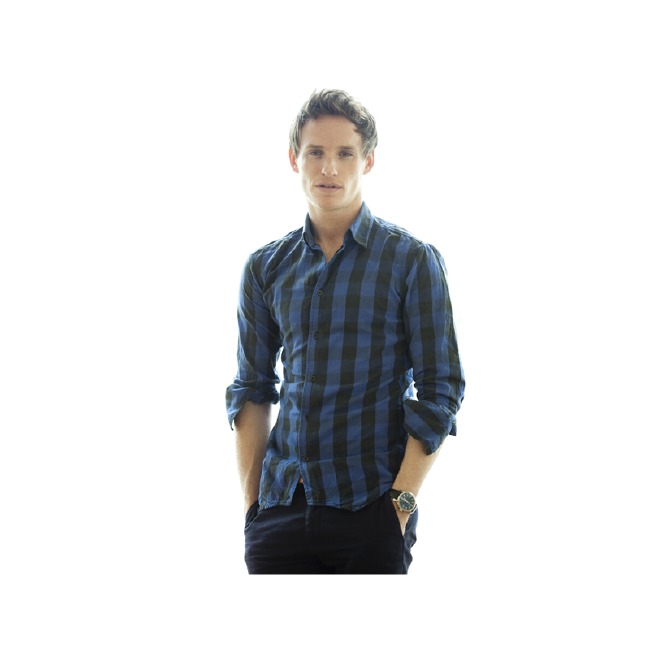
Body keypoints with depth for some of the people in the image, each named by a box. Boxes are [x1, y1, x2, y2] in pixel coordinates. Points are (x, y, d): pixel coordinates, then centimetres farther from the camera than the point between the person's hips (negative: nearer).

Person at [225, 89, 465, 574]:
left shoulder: (412, 261, -1)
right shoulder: (266, 269, 9)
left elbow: (439, 390, -3)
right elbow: (252, 389, 14)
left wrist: (401, 502, -10)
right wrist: (251, 500, 6)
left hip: (371, 510, -3)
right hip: (280, 508, 3)